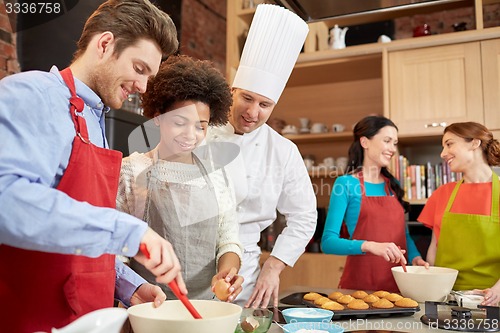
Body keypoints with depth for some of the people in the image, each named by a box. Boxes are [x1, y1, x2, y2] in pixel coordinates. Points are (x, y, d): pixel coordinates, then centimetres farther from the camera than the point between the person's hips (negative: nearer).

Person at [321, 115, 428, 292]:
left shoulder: (393, 185, 9)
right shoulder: (346, 184, -9)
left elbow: (403, 234, 17)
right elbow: (328, 241, -16)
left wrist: (415, 257, -2)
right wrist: (369, 246, -30)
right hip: (359, 284, -5)